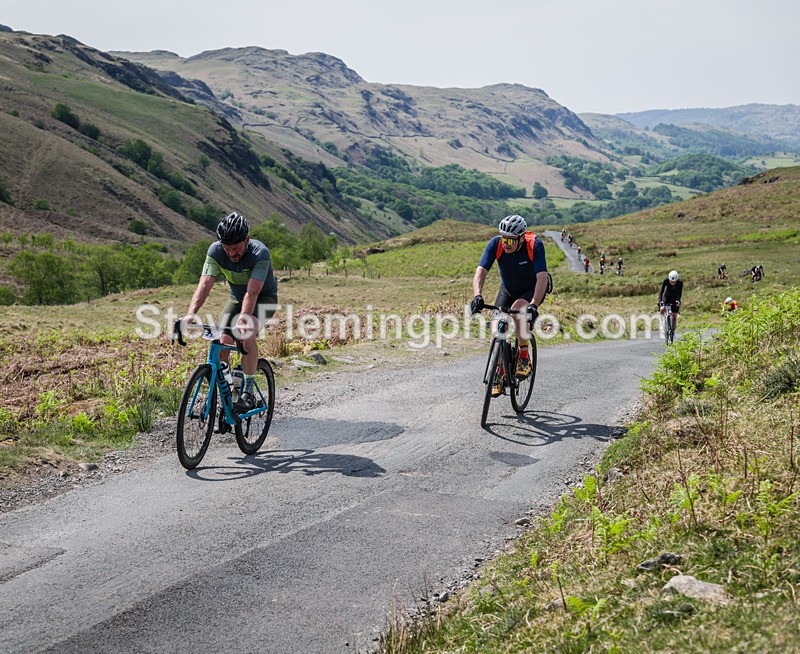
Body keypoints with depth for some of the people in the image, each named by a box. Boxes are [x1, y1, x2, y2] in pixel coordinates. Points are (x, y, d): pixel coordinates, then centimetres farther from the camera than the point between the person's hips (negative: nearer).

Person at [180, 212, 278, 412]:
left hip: (264, 298, -4)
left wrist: (242, 321, -57)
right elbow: (205, 284, -32)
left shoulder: (260, 253, -33)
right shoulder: (216, 250, -22)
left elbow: (252, 292, -42)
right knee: (223, 343, -13)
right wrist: (190, 314, -46)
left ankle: (248, 392, -19)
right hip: (236, 297, 4)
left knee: (247, 336, -30)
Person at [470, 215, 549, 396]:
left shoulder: (535, 245, -31)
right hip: (508, 289, 3)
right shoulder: (495, 244, -24)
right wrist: (477, 296, -47)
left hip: (532, 289, -3)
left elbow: (542, 277, -38)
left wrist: (533, 305, -51)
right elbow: (481, 271, -30)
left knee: (517, 309, -34)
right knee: (497, 328, -13)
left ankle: (525, 358, -16)